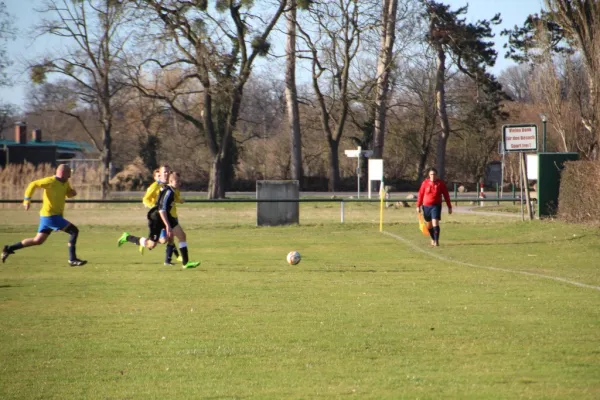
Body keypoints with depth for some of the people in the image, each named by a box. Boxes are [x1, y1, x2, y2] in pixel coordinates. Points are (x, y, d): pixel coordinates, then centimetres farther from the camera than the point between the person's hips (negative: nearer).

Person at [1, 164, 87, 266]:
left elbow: (68, 193, 24)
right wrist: (27, 200, -23)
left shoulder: (65, 183, 9)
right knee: (74, 231, -12)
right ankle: (72, 259, -9)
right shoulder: (51, 181, -17)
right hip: (50, 216, -9)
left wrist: (72, 192, -1)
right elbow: (33, 184, -16)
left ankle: (9, 249, 19)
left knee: (38, 241, 14)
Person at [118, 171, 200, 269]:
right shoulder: (168, 192, -23)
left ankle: (186, 262, 0)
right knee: (151, 245, -5)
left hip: (166, 215, 10)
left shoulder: (171, 191, 7)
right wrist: (167, 225, -31)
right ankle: (127, 237, 13)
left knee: (182, 235, -2)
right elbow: (161, 209, -29)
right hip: (156, 218, -10)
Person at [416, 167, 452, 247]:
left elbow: (446, 195, 2)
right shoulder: (425, 183, 1)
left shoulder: (441, 183, -2)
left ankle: (436, 241, -18)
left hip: (436, 205, -3)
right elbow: (420, 194, 6)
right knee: (429, 225, 13)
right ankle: (433, 239, 34)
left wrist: (449, 207, 3)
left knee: (435, 222, -18)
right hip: (426, 206, 3)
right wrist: (418, 206, 3)